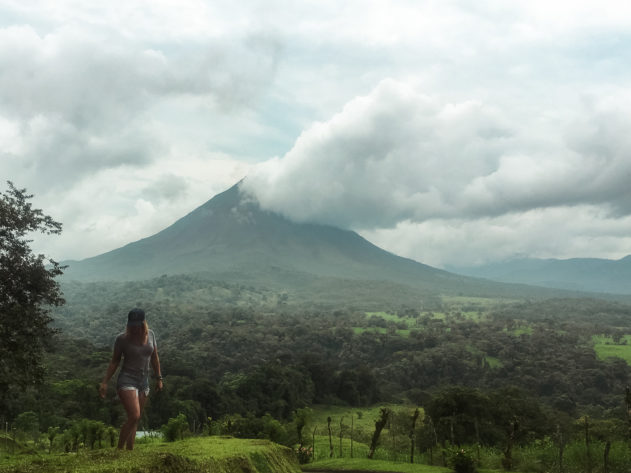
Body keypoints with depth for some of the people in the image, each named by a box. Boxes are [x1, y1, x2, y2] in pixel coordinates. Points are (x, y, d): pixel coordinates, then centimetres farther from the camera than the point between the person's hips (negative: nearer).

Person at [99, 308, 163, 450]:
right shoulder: (122, 339, -8)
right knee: (134, 416, -20)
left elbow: (154, 358, 14)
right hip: (127, 381, -5)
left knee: (135, 420, 7)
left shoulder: (150, 335, 3)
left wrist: (159, 378, 15)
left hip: (143, 382, 5)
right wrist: (105, 382, -3)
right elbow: (114, 362, 0)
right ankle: (119, 449, -10)